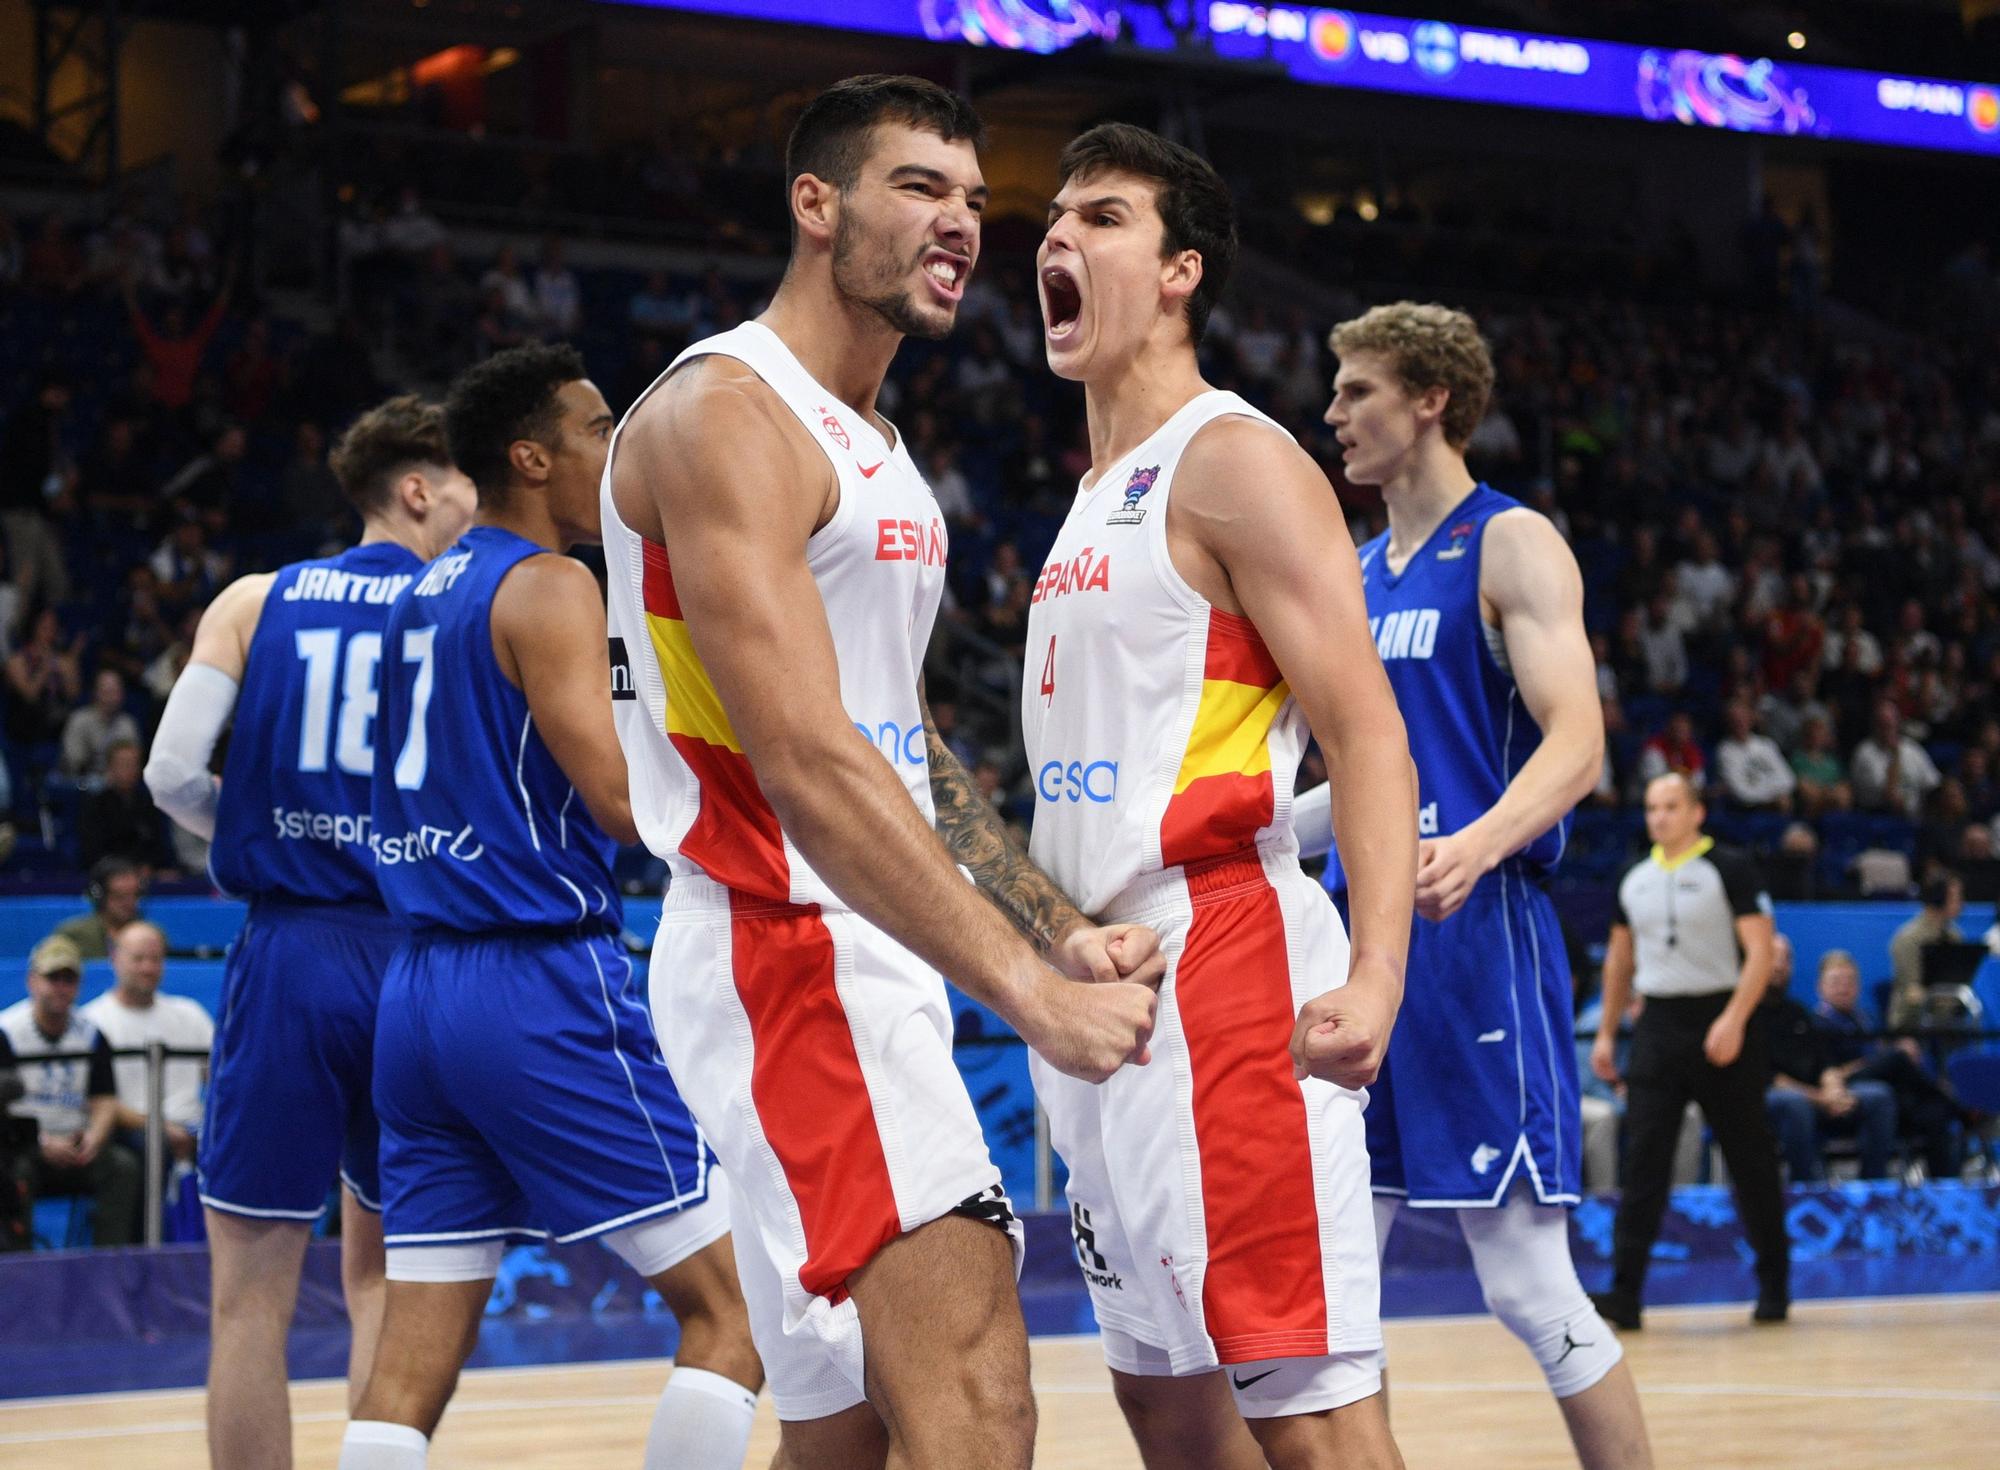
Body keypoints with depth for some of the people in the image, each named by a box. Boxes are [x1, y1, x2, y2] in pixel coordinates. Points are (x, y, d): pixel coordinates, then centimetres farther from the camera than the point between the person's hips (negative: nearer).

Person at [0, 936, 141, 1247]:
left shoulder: (92, 1035, 12)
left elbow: (105, 1101, 7)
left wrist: (93, 1139, -16)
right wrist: (44, 1144, -22)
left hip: (80, 1148, 4)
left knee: (124, 1164, -22)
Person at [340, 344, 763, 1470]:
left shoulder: (425, 594, 18)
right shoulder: (549, 587, -8)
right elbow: (623, 800, -18)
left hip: (419, 993, 9)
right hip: (544, 988, -9)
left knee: (413, 1365, 6)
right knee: (731, 1300, -2)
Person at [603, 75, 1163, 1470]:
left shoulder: (878, 453, 20)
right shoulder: (725, 412, -12)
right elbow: (804, 763, -21)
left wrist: (1062, 933, 10)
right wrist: (1027, 989, -24)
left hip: (874, 963, 10)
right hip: (788, 950, -10)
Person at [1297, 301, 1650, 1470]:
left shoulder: (1511, 545, -5)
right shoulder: (1358, 573, 18)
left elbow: (1575, 746, -17)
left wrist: (1475, 847, -34)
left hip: (1479, 939, -8)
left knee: (1530, 1283, -8)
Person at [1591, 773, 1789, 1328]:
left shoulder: (1730, 869, -6)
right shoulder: (1635, 879, 12)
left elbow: (1761, 952, -12)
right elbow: (1620, 959, 22)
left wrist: (1733, 1020, -23)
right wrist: (1606, 1033, 17)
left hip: (1718, 1026, -4)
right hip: (1657, 1026, 4)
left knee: (1750, 1160, 5)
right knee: (1643, 1160, -7)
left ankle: (1774, 1284, 19)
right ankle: (1625, 1293, -11)